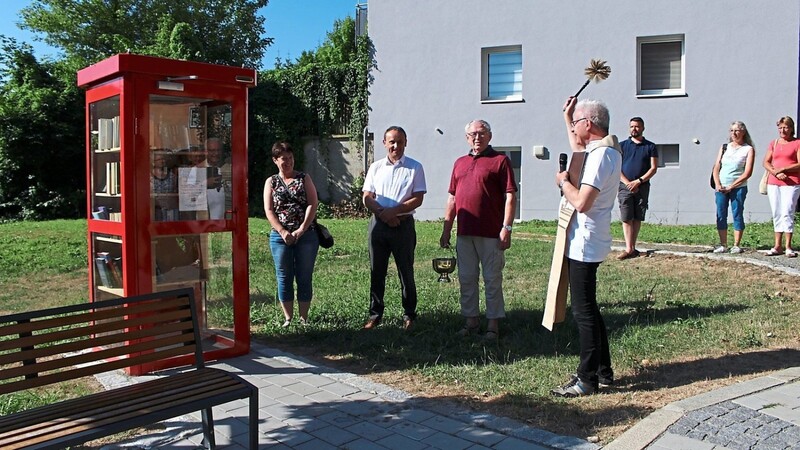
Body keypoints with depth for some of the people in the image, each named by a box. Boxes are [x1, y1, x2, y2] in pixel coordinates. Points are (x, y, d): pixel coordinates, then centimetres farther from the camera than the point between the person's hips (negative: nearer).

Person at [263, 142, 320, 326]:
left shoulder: (304, 178, 6)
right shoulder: (271, 182, 7)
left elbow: (312, 204, -4)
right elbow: (269, 211, -1)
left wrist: (301, 230, -14)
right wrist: (283, 232, -14)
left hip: (306, 235, -1)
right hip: (280, 237, 1)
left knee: (304, 277, 4)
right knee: (284, 278, 5)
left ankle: (304, 317, 14)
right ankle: (288, 318, 14)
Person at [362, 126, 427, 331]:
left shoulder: (415, 168, 0)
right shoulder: (376, 167, 9)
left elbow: (418, 199, -6)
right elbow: (367, 197, 5)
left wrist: (393, 211, -15)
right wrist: (383, 213, -13)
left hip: (403, 224, -3)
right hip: (378, 223, 3)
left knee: (406, 273, 5)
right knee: (376, 272, 8)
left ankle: (409, 316, 17)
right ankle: (375, 316, 19)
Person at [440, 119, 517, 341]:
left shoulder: (500, 160, -1)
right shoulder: (460, 163, 15)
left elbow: (510, 196, -7)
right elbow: (452, 198, 17)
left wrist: (506, 227, -15)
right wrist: (446, 229, 13)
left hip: (491, 234, -5)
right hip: (464, 233, 6)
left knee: (492, 280, 3)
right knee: (466, 279, 11)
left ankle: (493, 324, 13)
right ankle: (471, 321, 23)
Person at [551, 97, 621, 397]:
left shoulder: (601, 154, -18)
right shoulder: (603, 150, 14)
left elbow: (582, 202, -28)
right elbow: (577, 149, 39)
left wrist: (563, 181, -9)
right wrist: (567, 117, 36)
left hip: (584, 244, -11)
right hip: (586, 242, 11)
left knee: (583, 311, -4)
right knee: (588, 308, 17)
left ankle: (588, 379, 5)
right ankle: (603, 371, 27)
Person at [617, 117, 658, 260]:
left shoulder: (650, 147, 7)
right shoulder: (622, 145, 7)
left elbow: (653, 168, 0)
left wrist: (638, 181, -12)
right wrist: (627, 183, -10)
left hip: (642, 187, 1)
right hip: (625, 187, -1)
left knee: (637, 218, 5)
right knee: (626, 218, -8)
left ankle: (632, 248, 11)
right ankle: (629, 249, -11)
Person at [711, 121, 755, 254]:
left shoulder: (748, 149, 2)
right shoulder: (724, 147, 12)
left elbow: (747, 173, -6)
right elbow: (716, 167, 8)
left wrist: (731, 186, -11)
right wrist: (718, 185, -7)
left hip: (738, 188, -3)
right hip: (721, 188, 3)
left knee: (737, 215, -1)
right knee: (721, 215, 1)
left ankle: (736, 245, 5)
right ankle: (723, 245, 7)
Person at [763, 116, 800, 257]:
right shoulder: (774, 143, 14)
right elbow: (766, 162, 8)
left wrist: (782, 169, -15)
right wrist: (775, 172, -10)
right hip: (773, 183, 5)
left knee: (787, 213, -11)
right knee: (777, 214, 6)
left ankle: (788, 247, -7)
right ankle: (778, 246, 11)